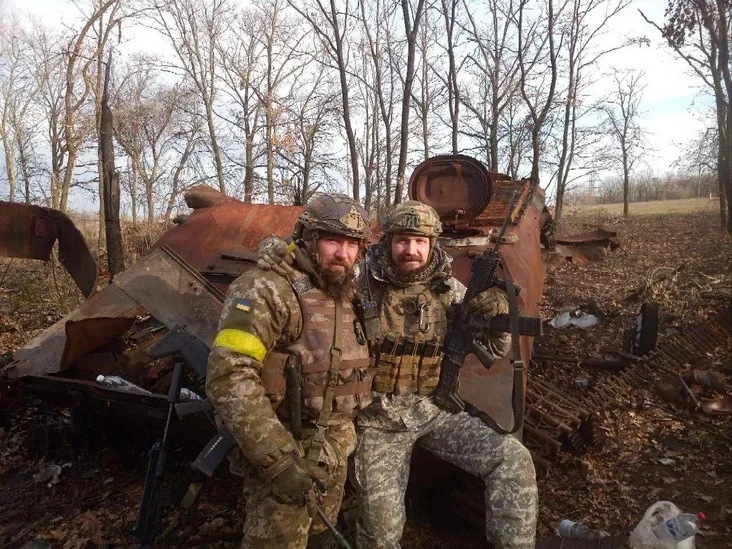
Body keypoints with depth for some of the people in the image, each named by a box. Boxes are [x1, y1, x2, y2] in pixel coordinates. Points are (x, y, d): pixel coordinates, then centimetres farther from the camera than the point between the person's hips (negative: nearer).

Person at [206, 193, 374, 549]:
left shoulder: (348, 295, 5)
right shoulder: (267, 289, -19)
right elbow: (228, 376, -27)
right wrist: (277, 458, -29)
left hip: (334, 455, 7)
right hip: (282, 452, -7)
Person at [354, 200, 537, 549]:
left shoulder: (447, 288, -4)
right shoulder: (360, 283, -11)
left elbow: (492, 349, 1)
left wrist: (497, 318, -18)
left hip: (433, 409, 2)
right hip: (377, 416, -2)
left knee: (514, 460, -13)